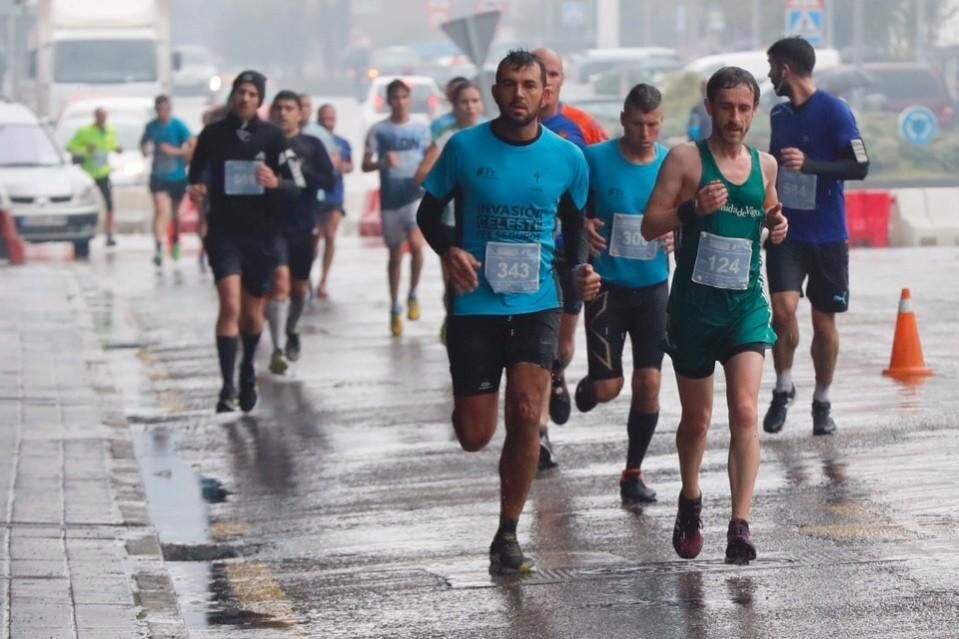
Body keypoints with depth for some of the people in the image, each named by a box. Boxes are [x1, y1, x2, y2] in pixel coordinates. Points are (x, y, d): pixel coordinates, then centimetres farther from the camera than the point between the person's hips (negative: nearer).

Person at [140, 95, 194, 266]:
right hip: (158, 176, 0)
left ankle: (175, 242, 38)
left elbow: (193, 146, -14)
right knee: (161, 210, -16)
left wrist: (174, 151, -23)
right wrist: (145, 149, -5)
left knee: (175, 212, 15)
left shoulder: (178, 126, -10)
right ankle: (158, 248, -22)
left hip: (177, 176, 0)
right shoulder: (151, 126, 0)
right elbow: (144, 143, 17)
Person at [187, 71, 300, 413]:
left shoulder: (272, 136, 0)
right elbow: (197, 176, 12)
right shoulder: (213, 134, 1)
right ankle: (228, 388, -18)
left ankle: (247, 374, 39)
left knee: (252, 314, 12)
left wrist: (276, 183, -23)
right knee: (230, 306, -18)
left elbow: (293, 185, -1)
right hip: (224, 231, -1)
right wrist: (196, 190, -11)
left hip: (261, 233, 1)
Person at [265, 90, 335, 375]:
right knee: (280, 280, -19)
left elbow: (330, 181, -2)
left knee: (299, 287, 16)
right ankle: (277, 349, -21)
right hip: (273, 224, -3)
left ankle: (291, 332, 44)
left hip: (304, 226, 3)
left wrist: (303, 173, -17)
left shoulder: (312, 145, 4)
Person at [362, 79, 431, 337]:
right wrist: (382, 162, -20)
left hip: (416, 195, 0)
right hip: (390, 199, 1)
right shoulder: (378, 130, -1)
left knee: (416, 244, -23)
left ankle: (413, 295, -1)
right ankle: (395, 308, 22)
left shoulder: (421, 129, 4)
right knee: (395, 255, 9)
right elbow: (365, 165, -1)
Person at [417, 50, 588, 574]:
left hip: (537, 302, 0)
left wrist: (579, 269, -5)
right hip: (475, 305, 0)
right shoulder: (464, 147, -4)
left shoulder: (567, 158, 1)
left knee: (525, 414, -15)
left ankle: (507, 536, 1)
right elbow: (429, 212, 6)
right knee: (474, 437, 0)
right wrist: (448, 249, -15)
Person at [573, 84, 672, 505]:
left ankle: (633, 473, 14)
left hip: (653, 285, 2)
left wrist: (675, 234, -11)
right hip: (607, 284, -2)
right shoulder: (596, 159, -8)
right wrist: (583, 225, -17)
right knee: (607, 387, -5)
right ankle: (587, 388, 34)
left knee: (649, 382, -2)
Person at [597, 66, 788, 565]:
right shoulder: (685, 159, -4)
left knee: (744, 410, -14)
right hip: (694, 303, -2)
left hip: (747, 302, 2)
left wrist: (776, 226, 3)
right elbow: (649, 225, -8)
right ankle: (690, 500, 38)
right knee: (696, 418, 12)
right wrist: (691, 208, -25)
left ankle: (740, 524, -17)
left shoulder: (765, 165, 8)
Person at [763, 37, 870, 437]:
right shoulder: (779, 114, 8)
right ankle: (783, 389, 5)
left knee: (824, 321, 5)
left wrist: (809, 164, -27)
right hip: (786, 231, 3)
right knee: (782, 308, -15)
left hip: (827, 235, -3)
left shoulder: (834, 111, -11)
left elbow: (860, 166, -17)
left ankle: (822, 403, 21)